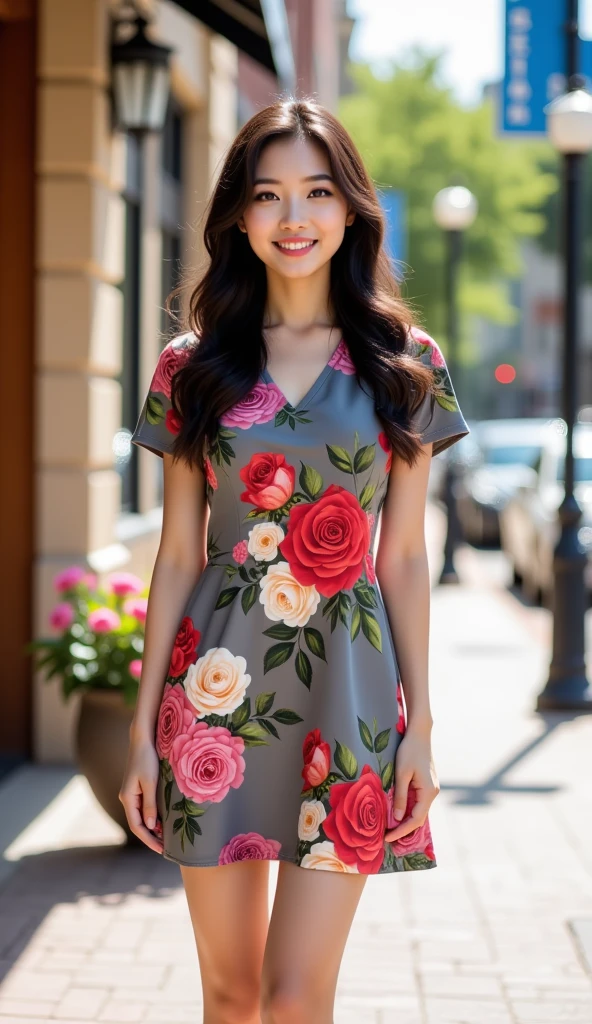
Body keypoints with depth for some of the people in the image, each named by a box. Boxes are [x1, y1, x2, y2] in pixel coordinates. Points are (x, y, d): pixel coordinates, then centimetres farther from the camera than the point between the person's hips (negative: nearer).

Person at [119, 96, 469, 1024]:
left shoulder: (405, 365, 3)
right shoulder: (193, 366, 4)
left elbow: (404, 557, 4)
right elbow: (178, 555, 6)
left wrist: (421, 727, 0)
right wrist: (144, 728, 4)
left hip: (349, 686, -1)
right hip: (218, 688, 1)